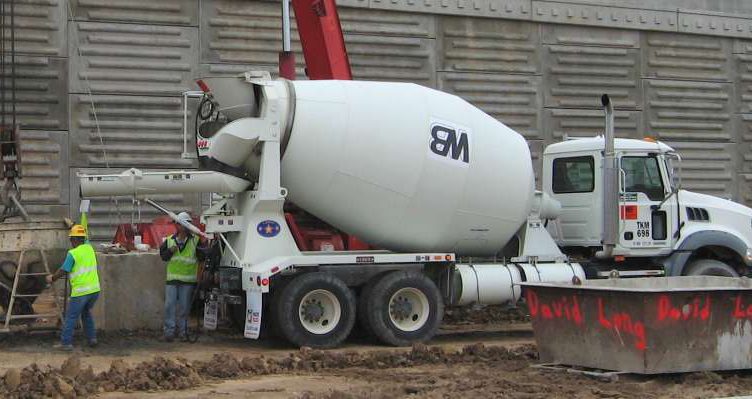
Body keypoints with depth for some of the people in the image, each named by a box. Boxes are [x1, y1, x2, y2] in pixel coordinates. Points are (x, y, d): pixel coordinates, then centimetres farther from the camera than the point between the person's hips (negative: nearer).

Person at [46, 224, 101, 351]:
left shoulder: (73, 253, -12)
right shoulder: (90, 248, 6)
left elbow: (63, 271, -8)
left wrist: (52, 278, 9)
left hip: (80, 291, -6)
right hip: (95, 289, 6)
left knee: (71, 317, 3)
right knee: (86, 312, 25)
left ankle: (66, 343, 4)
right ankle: (92, 338, 22)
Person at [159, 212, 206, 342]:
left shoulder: (195, 240, 2)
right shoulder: (169, 240, 9)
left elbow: (202, 257, -2)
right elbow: (163, 255, 11)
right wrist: (170, 251, -8)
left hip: (188, 280, -1)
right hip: (172, 278, 1)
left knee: (184, 306, 4)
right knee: (169, 305, -3)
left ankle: (182, 331, 14)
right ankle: (169, 331, 2)